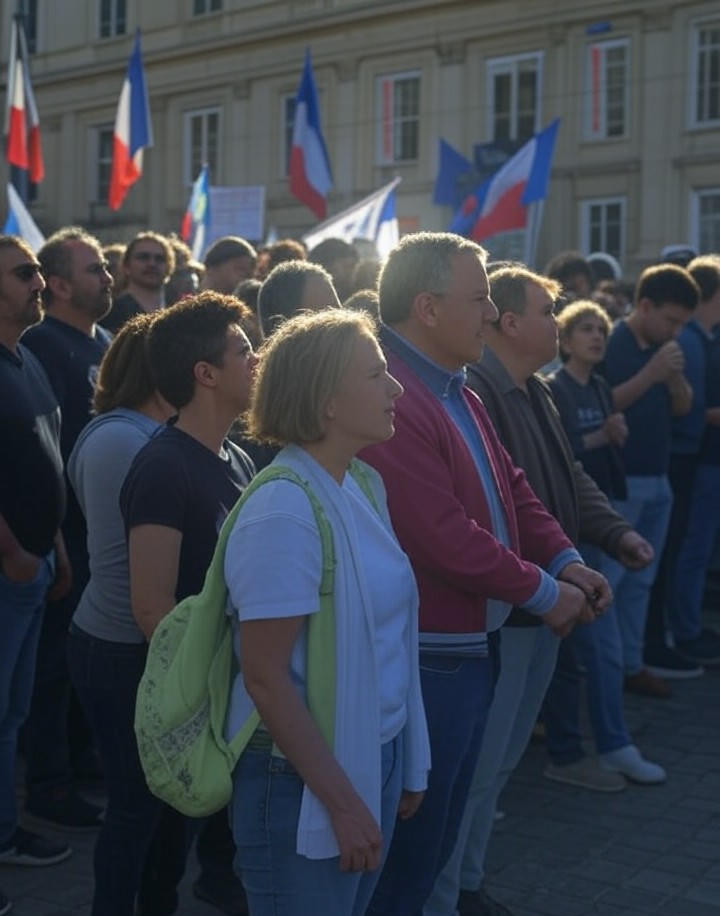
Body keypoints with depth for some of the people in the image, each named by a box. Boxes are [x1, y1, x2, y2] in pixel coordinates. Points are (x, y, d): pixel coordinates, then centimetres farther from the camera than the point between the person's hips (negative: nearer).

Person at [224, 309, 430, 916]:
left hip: (377, 757, 8)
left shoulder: (365, 485, 2)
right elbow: (265, 678, -22)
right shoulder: (284, 511, -22)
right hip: (303, 781, -8)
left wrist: (405, 765, 10)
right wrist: (342, 801, -18)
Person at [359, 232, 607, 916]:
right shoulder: (390, 400, -24)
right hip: (427, 659, -10)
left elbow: (511, 488, 15)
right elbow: (443, 537, -27)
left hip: (473, 648, 10)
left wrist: (564, 559, -1)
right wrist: (542, 593, -15)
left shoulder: (456, 392, 11)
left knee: (437, 832, 23)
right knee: (408, 840, 7)